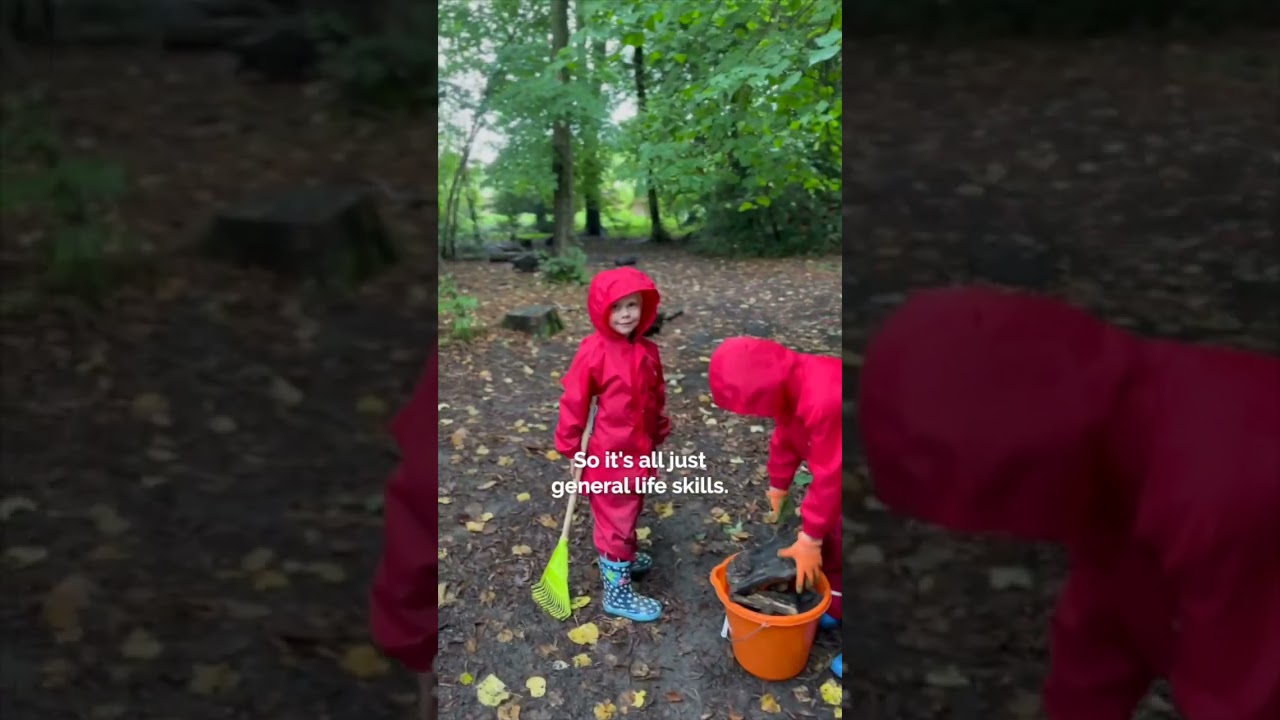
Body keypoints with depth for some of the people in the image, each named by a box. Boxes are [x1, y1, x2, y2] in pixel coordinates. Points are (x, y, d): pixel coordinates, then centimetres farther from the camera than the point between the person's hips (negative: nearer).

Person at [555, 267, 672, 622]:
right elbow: (575, 400, -13)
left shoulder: (647, 350, 0)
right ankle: (617, 592, 14)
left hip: (638, 449, 7)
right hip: (609, 452, -7)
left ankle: (623, 557, 47)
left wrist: (658, 435, 15)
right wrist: (571, 447, -9)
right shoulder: (594, 351, -19)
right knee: (615, 517, 2)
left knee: (630, 510, 25)